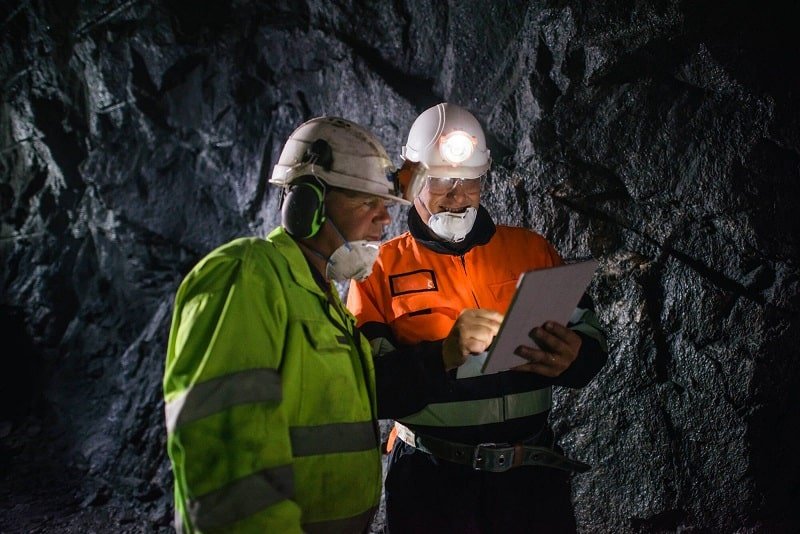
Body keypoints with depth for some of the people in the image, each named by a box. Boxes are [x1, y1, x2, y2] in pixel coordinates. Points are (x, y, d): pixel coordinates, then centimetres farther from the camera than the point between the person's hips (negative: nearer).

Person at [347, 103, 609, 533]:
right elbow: (367, 385, -11)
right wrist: (443, 356, -27)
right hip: (431, 483, -2)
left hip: (532, 472, 3)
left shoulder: (532, 250, 5)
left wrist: (573, 359, -15)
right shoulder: (381, 269, -3)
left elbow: (591, 338, 8)